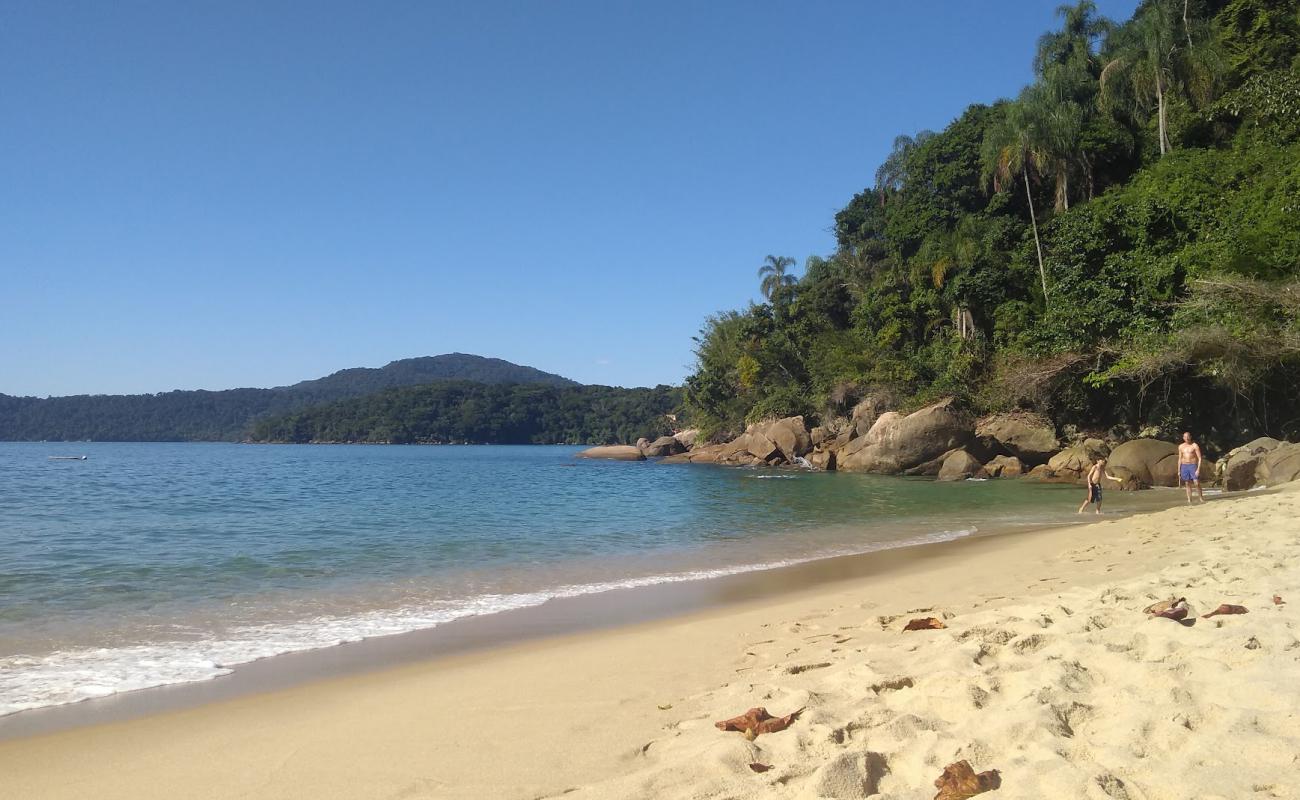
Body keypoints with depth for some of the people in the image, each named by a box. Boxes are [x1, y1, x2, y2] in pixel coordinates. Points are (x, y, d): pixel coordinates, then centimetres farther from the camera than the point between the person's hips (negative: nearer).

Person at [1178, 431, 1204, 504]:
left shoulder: (1195, 446, -4)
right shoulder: (1181, 446, 9)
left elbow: (1199, 458, -6)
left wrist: (1198, 469, -15)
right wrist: (1179, 471, 11)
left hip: (1193, 466, -4)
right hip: (1184, 466, 4)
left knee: (1197, 483, -11)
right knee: (1187, 484, 4)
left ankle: (1201, 499, 3)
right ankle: (1189, 501, 5)